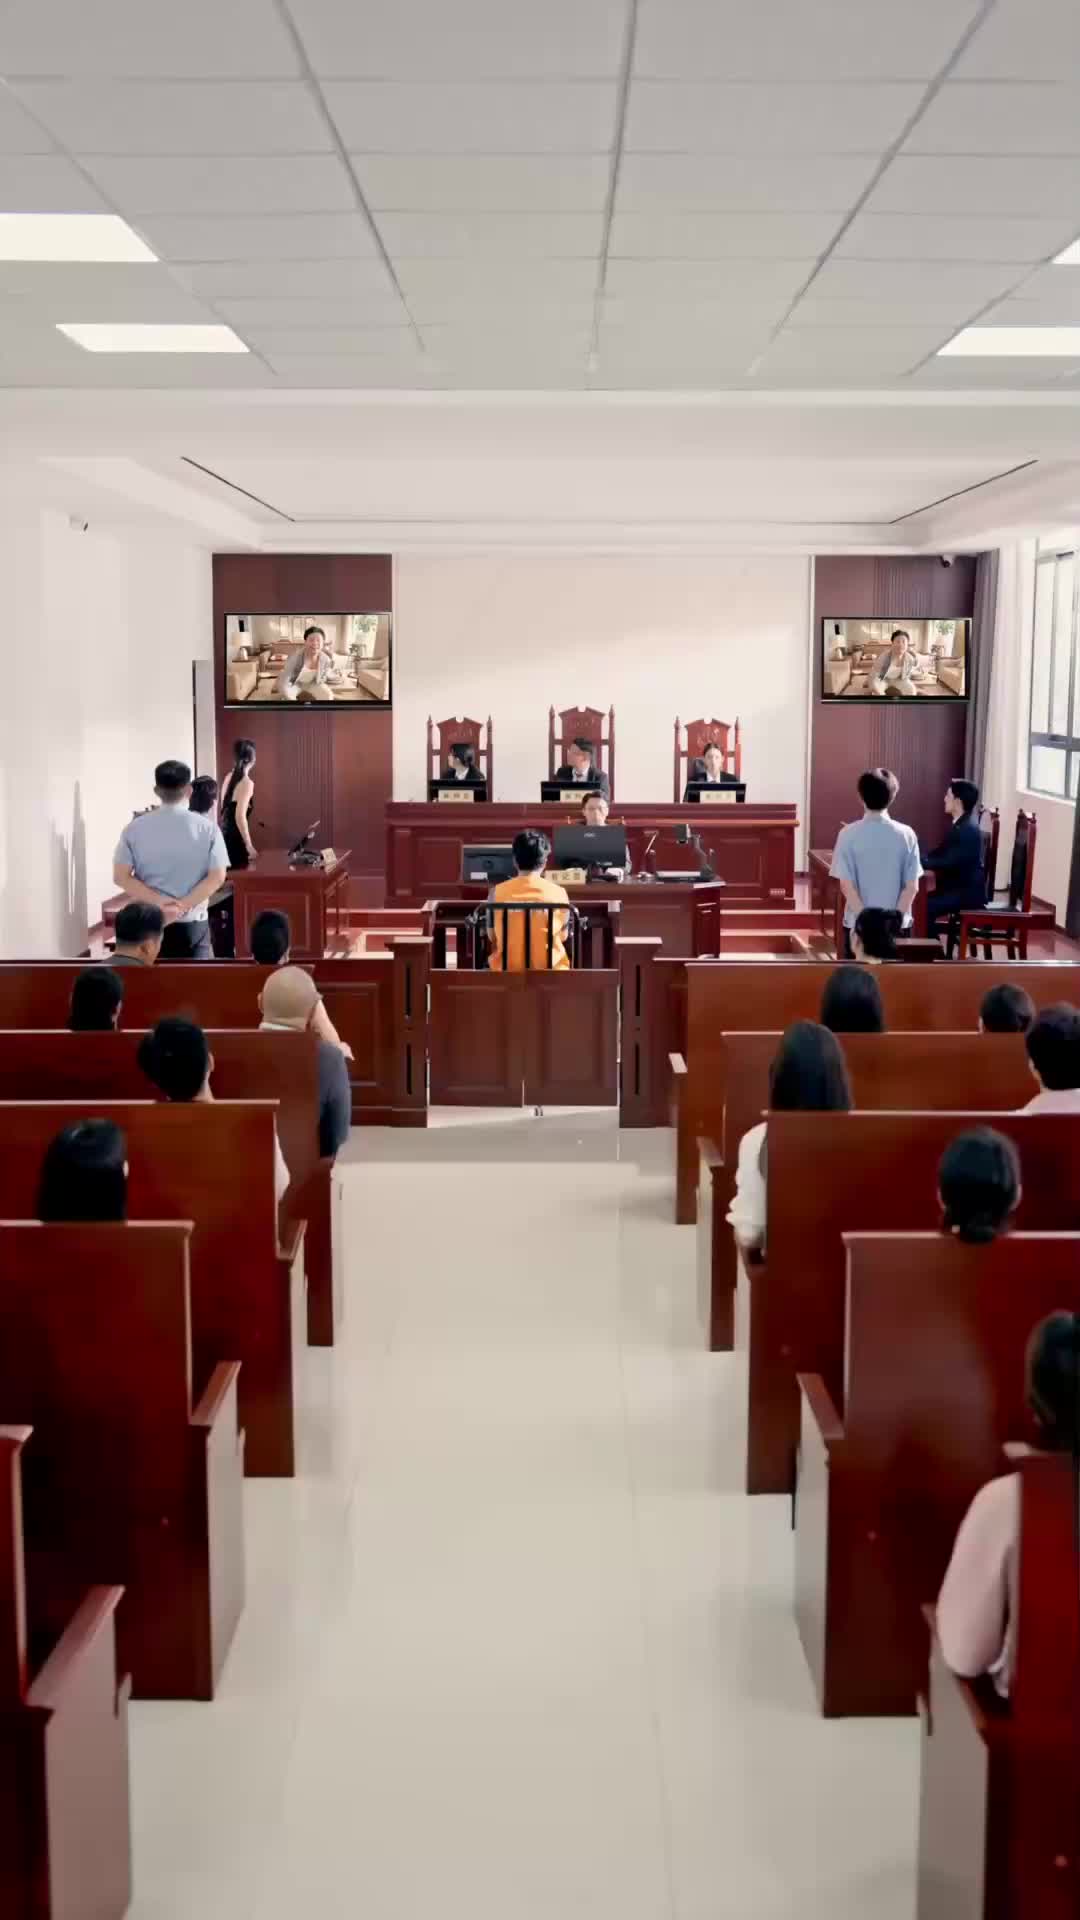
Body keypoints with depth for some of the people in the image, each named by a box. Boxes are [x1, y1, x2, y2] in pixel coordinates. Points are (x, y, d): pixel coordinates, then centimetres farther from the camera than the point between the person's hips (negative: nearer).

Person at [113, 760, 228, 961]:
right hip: (193, 924, -1)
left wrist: (158, 902, -11)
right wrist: (182, 906, -13)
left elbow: (121, 876, -6)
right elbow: (217, 877, -10)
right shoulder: (207, 827, -4)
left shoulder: (135, 828, -1)